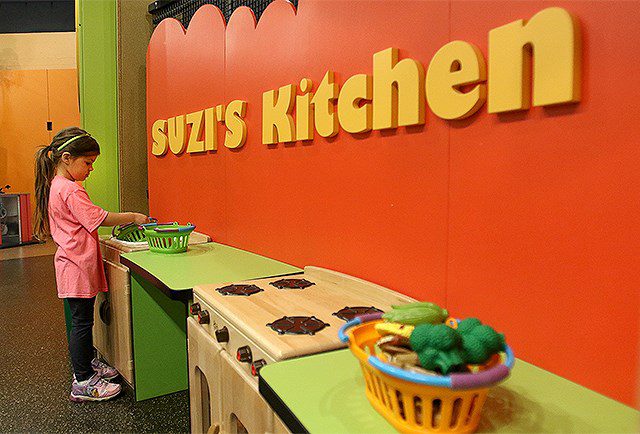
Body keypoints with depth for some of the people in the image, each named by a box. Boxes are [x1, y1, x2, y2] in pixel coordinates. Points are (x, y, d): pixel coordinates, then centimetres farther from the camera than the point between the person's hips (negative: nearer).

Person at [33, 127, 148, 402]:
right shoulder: (70, 190, -19)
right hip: (78, 266, -10)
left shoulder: (55, 186, 14)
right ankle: (83, 383, 8)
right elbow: (99, 218, -21)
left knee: (80, 320, 20)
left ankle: (86, 364, 35)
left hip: (72, 263, 10)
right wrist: (133, 217, -11)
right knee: (82, 322, -2)